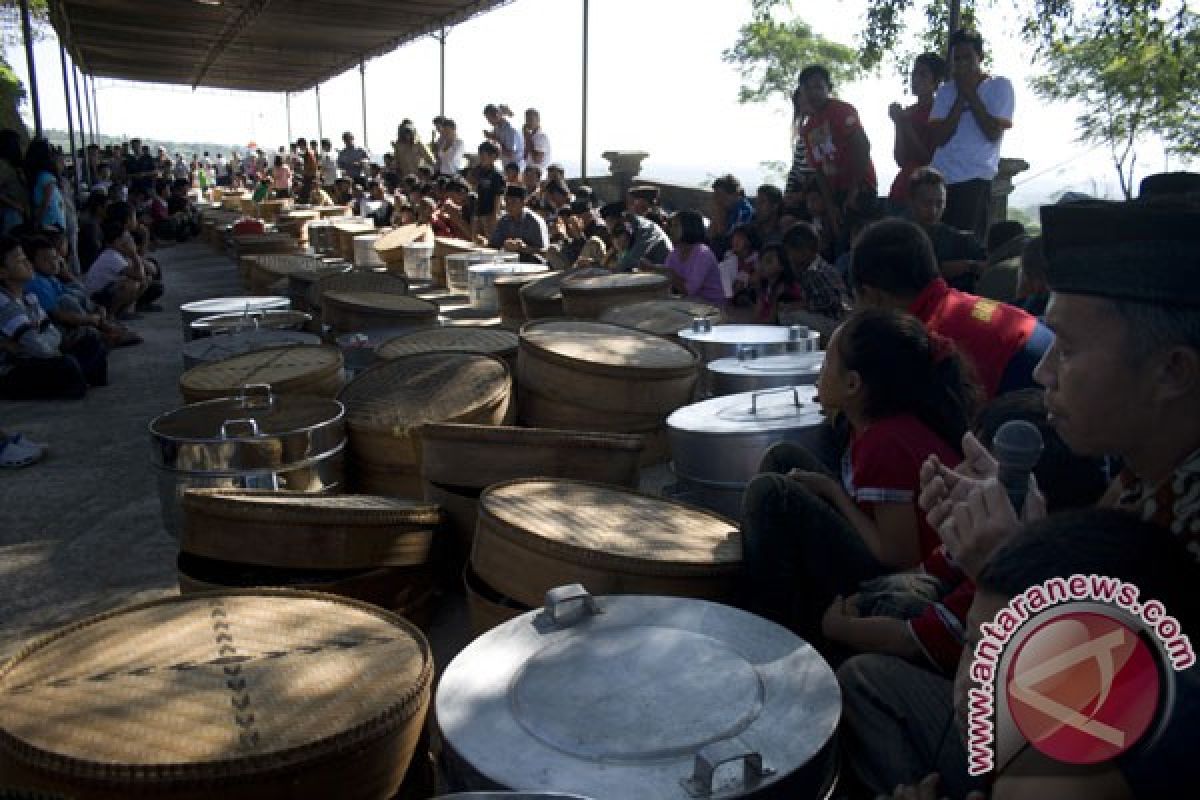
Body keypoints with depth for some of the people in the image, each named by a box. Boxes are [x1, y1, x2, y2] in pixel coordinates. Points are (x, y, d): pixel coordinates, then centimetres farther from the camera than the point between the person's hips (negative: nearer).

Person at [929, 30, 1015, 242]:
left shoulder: (999, 86, 5)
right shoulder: (945, 91, 14)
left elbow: (993, 133, -8)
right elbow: (939, 138, 1)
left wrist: (971, 95, -4)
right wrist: (961, 98, -5)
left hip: (975, 182, -3)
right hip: (940, 181, 3)